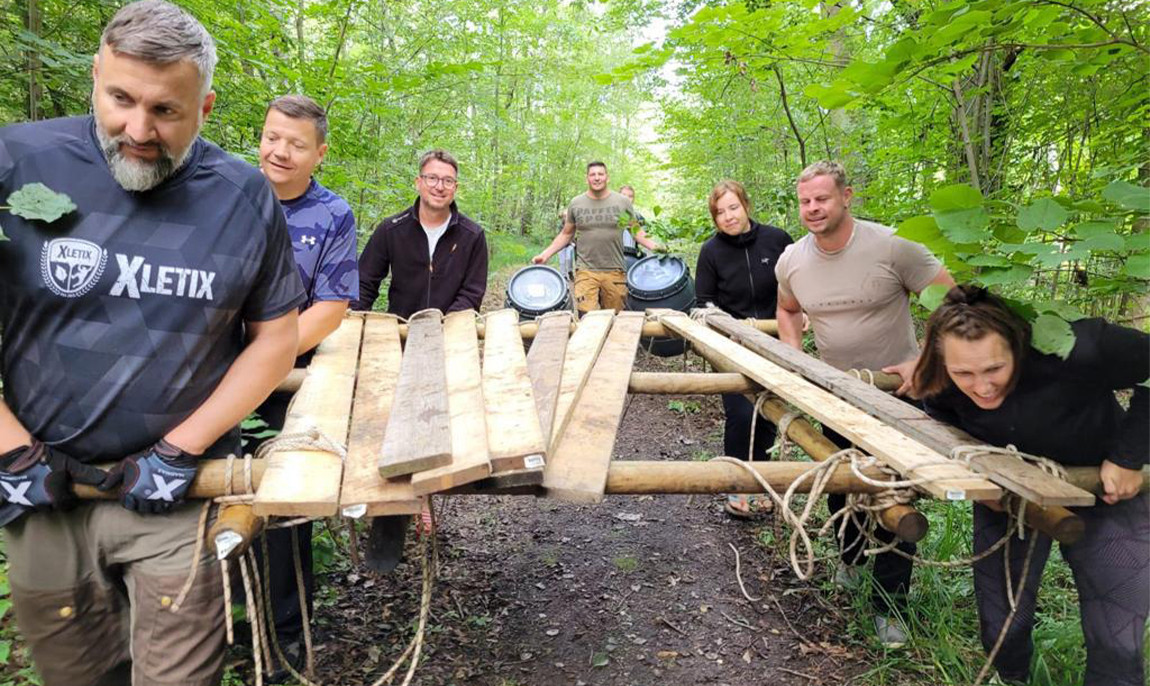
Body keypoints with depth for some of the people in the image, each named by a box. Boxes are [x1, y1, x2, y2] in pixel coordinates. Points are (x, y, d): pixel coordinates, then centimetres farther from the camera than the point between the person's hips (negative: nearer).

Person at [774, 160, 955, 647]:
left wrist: (923, 360, -26)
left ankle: (889, 604, 19)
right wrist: (794, 359, -1)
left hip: (898, 391, -4)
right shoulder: (792, 261, -6)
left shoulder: (892, 246, -20)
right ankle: (851, 556, 49)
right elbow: (788, 310, 15)